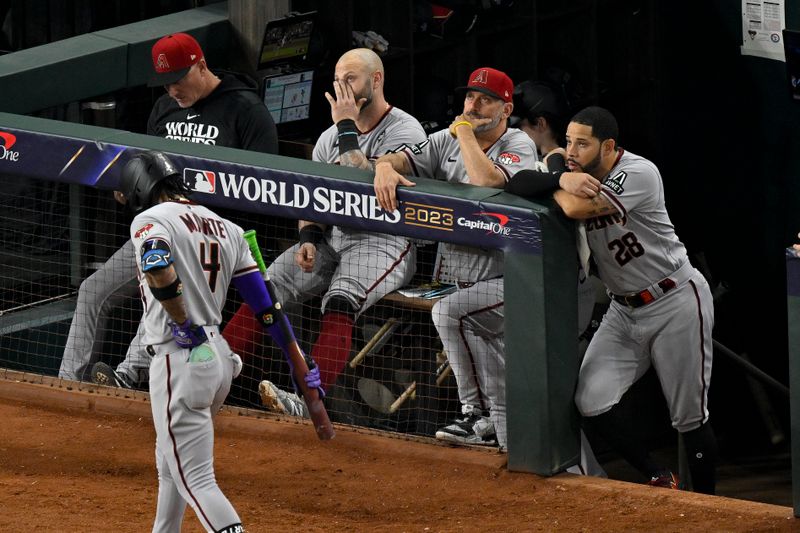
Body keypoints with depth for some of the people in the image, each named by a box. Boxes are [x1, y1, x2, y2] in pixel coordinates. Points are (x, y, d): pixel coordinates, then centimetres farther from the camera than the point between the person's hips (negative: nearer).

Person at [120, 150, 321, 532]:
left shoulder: (150, 220, -8)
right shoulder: (225, 228, 14)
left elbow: (160, 272, -30)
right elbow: (265, 303, 10)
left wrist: (184, 324, -16)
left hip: (179, 360, -8)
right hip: (218, 355, 8)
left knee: (195, 479, -8)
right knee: (171, 467, 25)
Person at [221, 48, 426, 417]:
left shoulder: (404, 131, -9)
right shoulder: (331, 137, 15)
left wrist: (347, 127, -15)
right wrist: (308, 239, -2)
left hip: (384, 244, -7)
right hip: (332, 238, 7)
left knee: (340, 302, -34)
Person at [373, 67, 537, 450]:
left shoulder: (519, 146, -7)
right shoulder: (447, 142, 10)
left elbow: (487, 181, -27)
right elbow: (399, 159, 1)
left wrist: (465, 132, -13)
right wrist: (385, 168, -24)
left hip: (505, 279, -7)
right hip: (458, 277, 7)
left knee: (448, 312, -26)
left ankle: (478, 414, -15)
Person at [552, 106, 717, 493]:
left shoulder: (638, 173, -22)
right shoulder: (581, 178, 1)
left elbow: (576, 207, -32)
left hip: (676, 304, -7)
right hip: (624, 309, 7)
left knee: (689, 417, 1)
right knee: (591, 402, -9)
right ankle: (657, 480, 8)